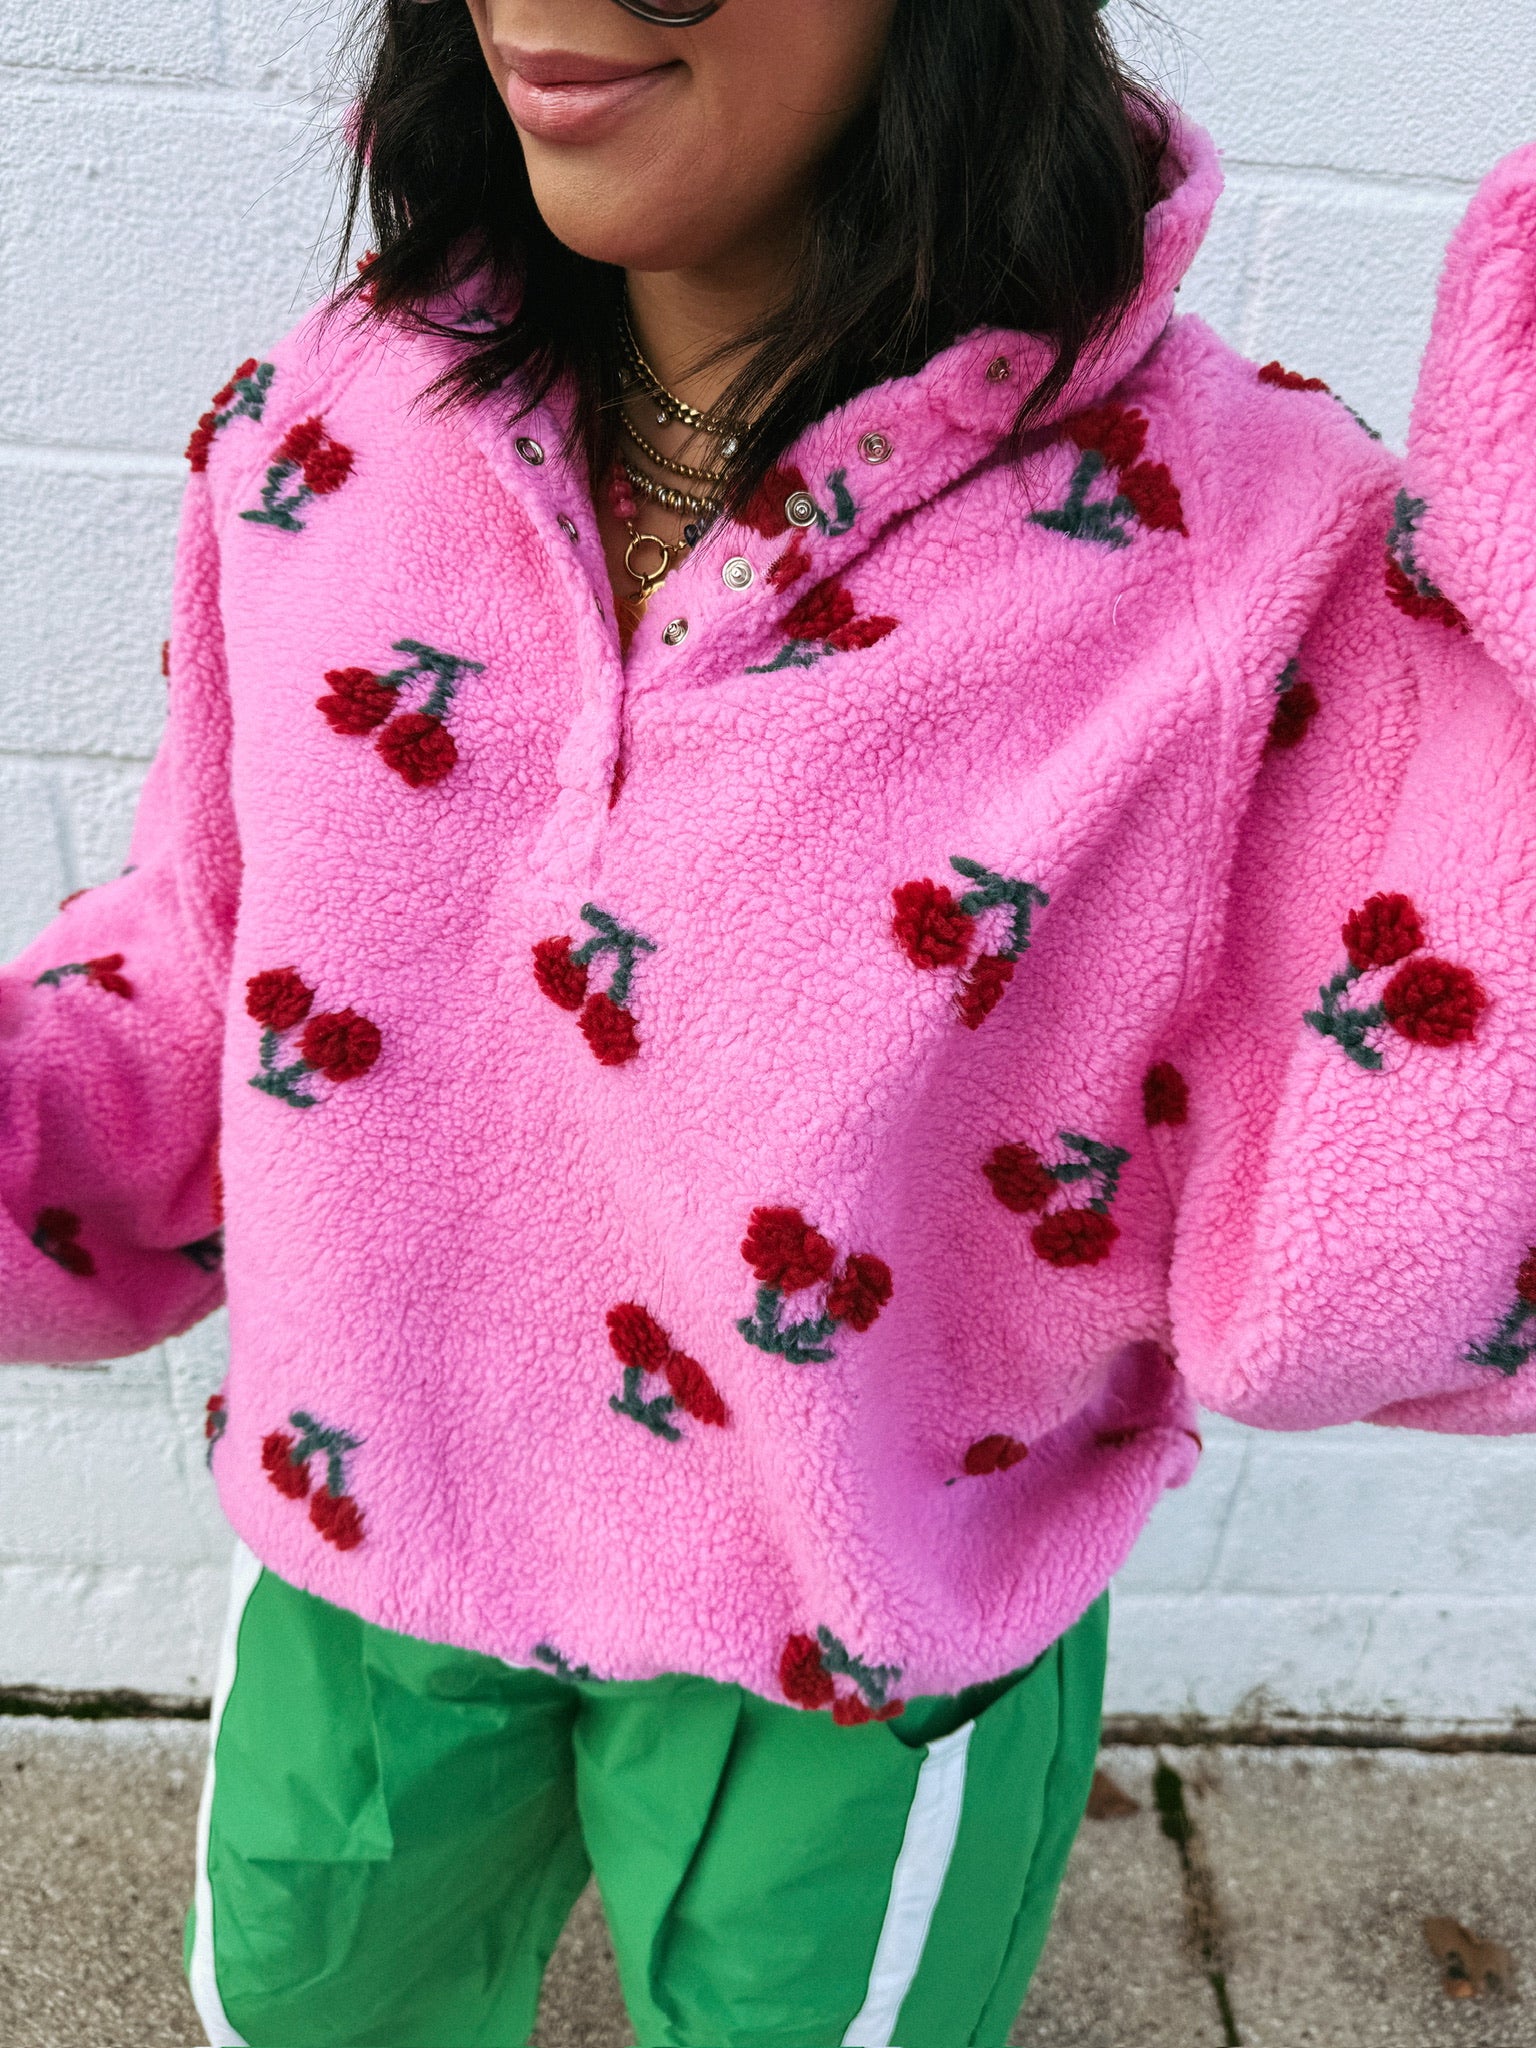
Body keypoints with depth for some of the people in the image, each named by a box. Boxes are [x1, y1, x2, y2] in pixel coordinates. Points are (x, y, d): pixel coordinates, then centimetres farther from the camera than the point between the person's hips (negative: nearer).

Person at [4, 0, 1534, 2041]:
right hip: (362, 1537, 4)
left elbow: (1335, 1275, -26)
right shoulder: (326, 429, -10)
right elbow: (214, 974, 3)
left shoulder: (1250, 551, -23)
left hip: (857, 1660, -3)